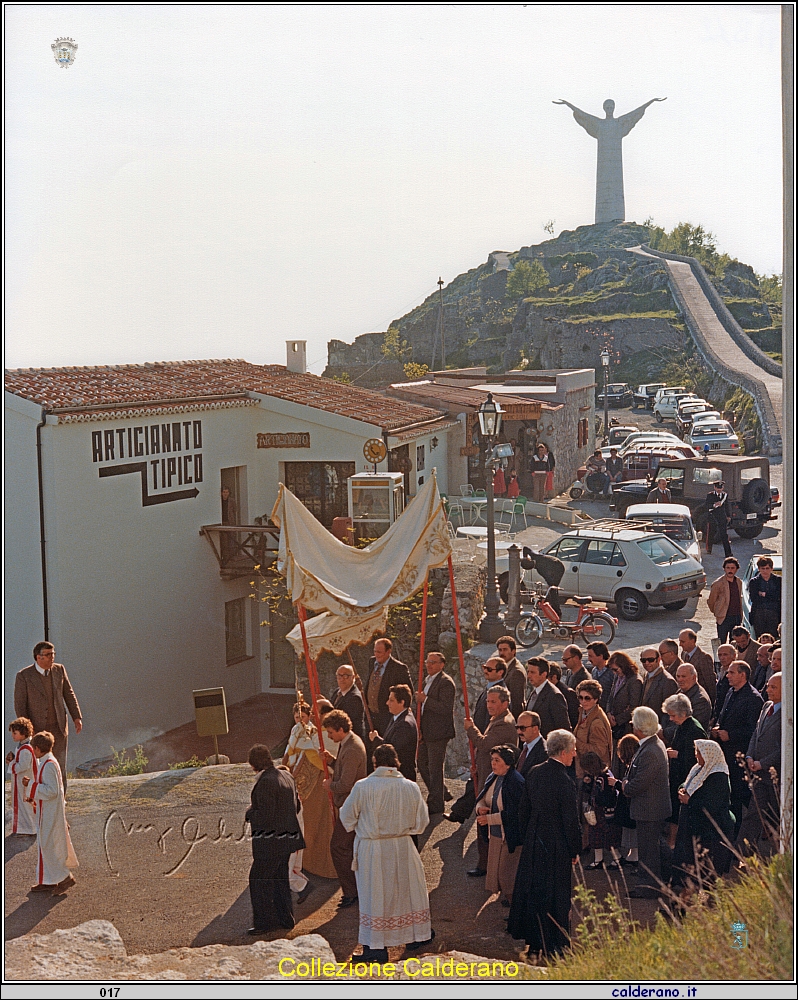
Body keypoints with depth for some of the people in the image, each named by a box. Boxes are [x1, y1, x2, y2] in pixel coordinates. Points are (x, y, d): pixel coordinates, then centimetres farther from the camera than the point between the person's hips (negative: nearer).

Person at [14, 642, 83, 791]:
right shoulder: (24, 676, -12)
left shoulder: (59, 670, 1)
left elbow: (69, 695, 10)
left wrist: (77, 717, 3)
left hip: (58, 728, 3)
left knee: (60, 769, 4)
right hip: (36, 730, -3)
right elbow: (19, 706, -10)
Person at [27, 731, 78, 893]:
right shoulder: (46, 762, 10)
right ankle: (47, 881, 19)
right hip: (47, 811, 10)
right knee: (45, 845, 13)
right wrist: (34, 798, 12)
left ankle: (65, 877, 3)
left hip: (50, 814, -10)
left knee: (48, 846, -4)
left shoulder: (48, 765, -21)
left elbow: (51, 791, -24)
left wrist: (31, 786, -20)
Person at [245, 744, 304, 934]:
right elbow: (296, 806, 14)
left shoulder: (265, 782, -22)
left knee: (259, 879, 2)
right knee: (280, 879, 20)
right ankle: (285, 919, 27)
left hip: (271, 842, -9)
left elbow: (266, 816, -24)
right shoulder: (286, 776, 7)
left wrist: (250, 813, -6)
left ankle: (264, 922, 6)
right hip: (287, 838, 9)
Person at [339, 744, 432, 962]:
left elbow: (346, 817, -4)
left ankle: (376, 947, 10)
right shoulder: (411, 788, -9)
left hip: (371, 848, -2)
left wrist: (355, 833, 16)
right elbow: (421, 822, 0)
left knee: (374, 897, 7)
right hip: (403, 847, 2)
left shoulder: (362, 787, -16)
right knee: (408, 890, 19)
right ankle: (418, 936, 34)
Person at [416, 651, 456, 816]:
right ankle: (442, 793, 33)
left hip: (438, 733, -10)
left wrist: (425, 700, -23)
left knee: (435, 768, -2)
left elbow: (446, 708, -23)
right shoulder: (428, 680, 16)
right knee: (422, 764, 17)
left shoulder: (446, 682, -15)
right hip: (426, 732, 10)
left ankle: (435, 805, 7)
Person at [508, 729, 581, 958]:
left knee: (531, 889, 16)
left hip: (533, 843, 7)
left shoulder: (534, 773, -1)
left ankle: (533, 941, 28)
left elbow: (524, 809, 8)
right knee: (556, 894, 5)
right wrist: (575, 850, -7)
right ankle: (554, 945, 13)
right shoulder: (563, 781, -22)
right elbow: (571, 819, -18)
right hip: (557, 845, -7)